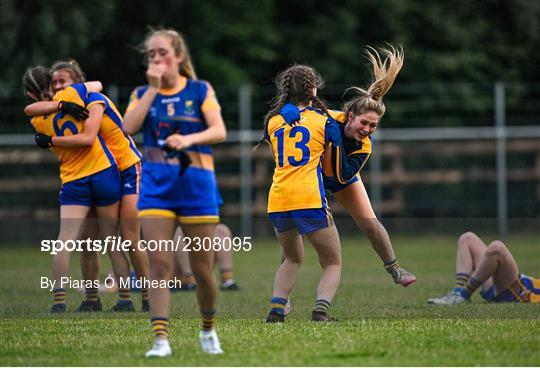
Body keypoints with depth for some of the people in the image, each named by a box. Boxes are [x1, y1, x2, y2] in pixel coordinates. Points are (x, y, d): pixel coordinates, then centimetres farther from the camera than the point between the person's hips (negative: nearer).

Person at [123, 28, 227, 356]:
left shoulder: (200, 90, 3)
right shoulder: (143, 94, 9)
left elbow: (219, 131, -10)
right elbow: (128, 128, -9)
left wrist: (189, 139, -28)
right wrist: (152, 89, -10)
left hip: (196, 183, -1)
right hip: (156, 185, 1)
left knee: (202, 268, 4)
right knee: (159, 264, -10)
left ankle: (208, 330, 26)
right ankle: (161, 339, -11)